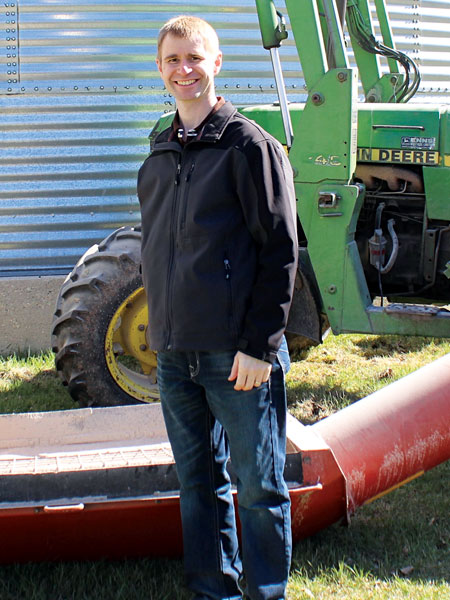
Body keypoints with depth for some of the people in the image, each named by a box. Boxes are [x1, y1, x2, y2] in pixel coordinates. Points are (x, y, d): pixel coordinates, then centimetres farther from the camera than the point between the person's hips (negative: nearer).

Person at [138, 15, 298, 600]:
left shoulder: (249, 145, -5)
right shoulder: (158, 157, 14)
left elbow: (280, 251, -9)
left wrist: (260, 344, -14)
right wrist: (163, 330, 15)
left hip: (237, 353, -6)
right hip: (175, 353, 6)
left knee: (258, 486, 2)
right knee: (199, 482, 15)